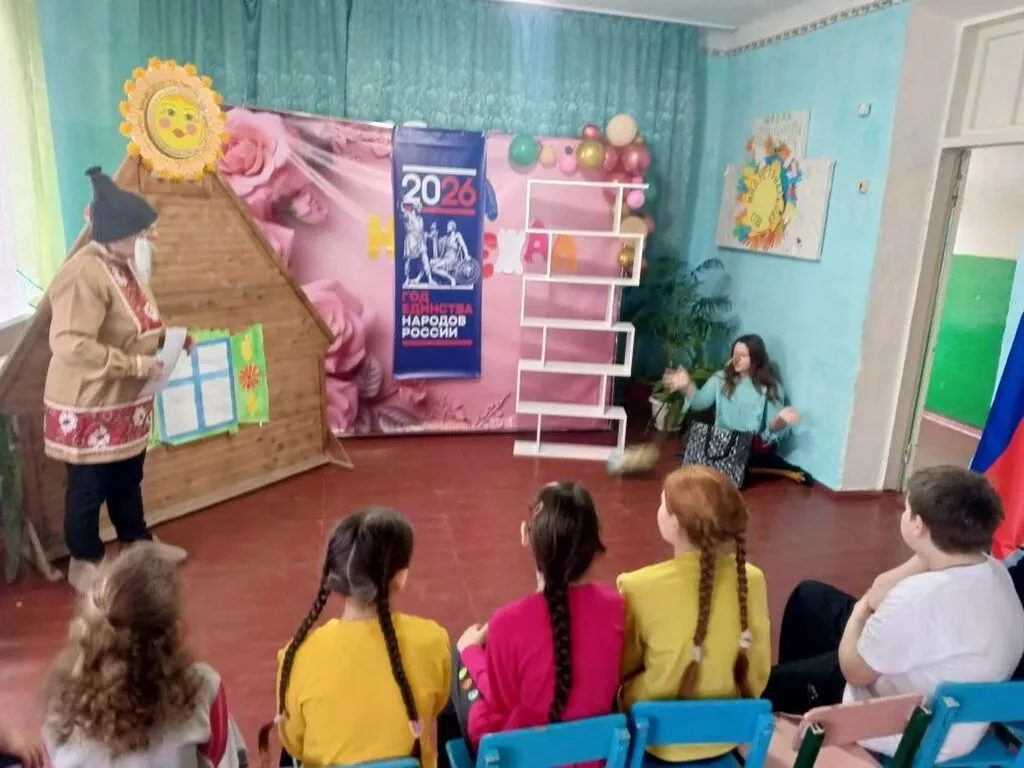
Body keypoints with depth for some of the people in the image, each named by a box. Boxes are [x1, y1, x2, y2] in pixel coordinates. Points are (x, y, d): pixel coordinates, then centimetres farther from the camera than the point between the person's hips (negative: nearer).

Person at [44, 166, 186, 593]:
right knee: (89, 487, 8)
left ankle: (137, 541, 40)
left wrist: (166, 338, 2)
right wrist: (137, 364, -29)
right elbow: (69, 344, -32)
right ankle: (84, 563, 26)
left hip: (125, 401, 9)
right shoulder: (84, 275, -25)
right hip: (88, 406, -9)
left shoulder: (122, 264, 6)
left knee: (128, 478, 23)